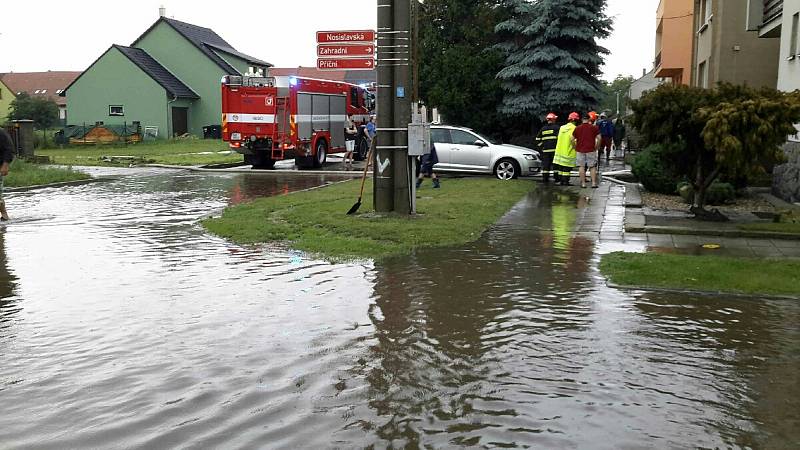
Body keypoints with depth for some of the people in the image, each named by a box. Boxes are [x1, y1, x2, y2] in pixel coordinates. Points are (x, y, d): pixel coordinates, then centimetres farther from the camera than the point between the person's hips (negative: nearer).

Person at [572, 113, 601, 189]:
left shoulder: (577, 128, 4)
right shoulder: (594, 127, -2)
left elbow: (572, 139, 4)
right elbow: (599, 138, -7)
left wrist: (576, 147, 13)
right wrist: (597, 147, 4)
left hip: (580, 150, 1)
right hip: (591, 150, -1)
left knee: (581, 166, 6)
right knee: (593, 167, 6)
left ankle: (583, 183, 5)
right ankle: (593, 183, 2)